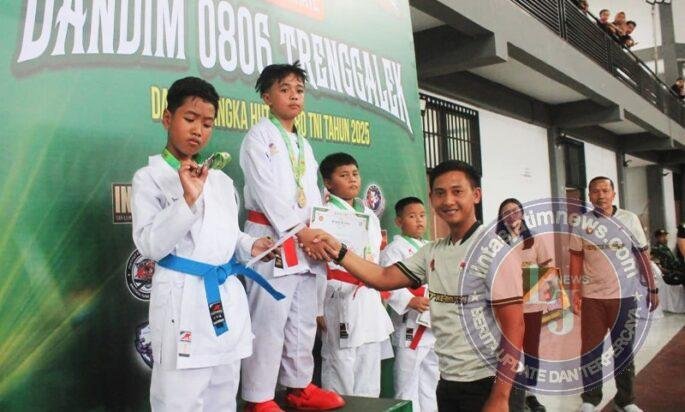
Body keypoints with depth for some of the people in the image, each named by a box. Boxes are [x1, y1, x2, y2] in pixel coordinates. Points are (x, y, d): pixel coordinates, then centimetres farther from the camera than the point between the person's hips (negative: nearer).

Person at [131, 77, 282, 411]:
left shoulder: (222, 181, 14)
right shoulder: (150, 178, -3)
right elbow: (150, 245, -13)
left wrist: (250, 246, -2)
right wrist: (188, 199, -22)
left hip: (228, 298, 6)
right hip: (183, 300, -6)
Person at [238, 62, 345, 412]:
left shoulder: (304, 146, 21)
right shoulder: (259, 137, -1)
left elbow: (313, 196, 16)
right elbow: (267, 192, -11)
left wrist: (320, 234, 0)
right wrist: (300, 231, -16)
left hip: (305, 242, 8)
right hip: (271, 238, -7)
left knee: (303, 320, 12)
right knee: (268, 320, -8)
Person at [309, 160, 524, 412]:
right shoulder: (432, 252, 6)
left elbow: (514, 326, -15)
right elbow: (384, 278, 5)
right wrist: (339, 253, -8)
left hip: (485, 383, -6)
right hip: (447, 381, 6)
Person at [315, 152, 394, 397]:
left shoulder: (371, 217, 15)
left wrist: (380, 302, 19)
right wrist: (318, 309, -12)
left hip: (370, 301, 7)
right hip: (341, 301, -7)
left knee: (369, 381, 14)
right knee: (340, 378, 0)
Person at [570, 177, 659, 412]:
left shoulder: (629, 219, -1)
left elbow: (642, 256, 3)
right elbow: (576, 259, 3)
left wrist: (652, 289, 0)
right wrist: (574, 291, -2)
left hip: (624, 296, 0)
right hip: (592, 296, 0)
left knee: (624, 349, 10)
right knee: (590, 350, 5)